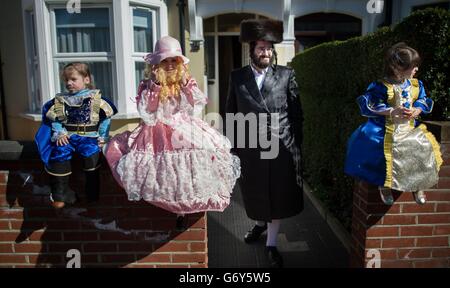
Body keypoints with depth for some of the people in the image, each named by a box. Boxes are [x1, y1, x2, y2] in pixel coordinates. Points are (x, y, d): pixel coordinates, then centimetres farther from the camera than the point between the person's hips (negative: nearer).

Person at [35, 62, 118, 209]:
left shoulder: (96, 98, 3)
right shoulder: (60, 100, 12)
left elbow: (106, 118, 4)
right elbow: (54, 119, 15)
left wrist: (103, 137, -3)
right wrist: (59, 133, -3)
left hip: (89, 136, -2)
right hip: (67, 136, 3)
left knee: (91, 153, -30)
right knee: (59, 155, -22)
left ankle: (92, 192, -11)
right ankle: (60, 194, -4)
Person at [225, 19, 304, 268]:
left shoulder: (286, 75, 0)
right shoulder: (237, 77, 3)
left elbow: (296, 113, 3)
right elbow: (231, 115, 6)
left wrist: (296, 146, 2)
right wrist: (233, 146, 4)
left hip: (280, 147, -1)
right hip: (250, 148, 1)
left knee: (277, 197, 8)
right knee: (255, 194, 18)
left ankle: (271, 244, 26)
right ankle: (260, 223, 49)